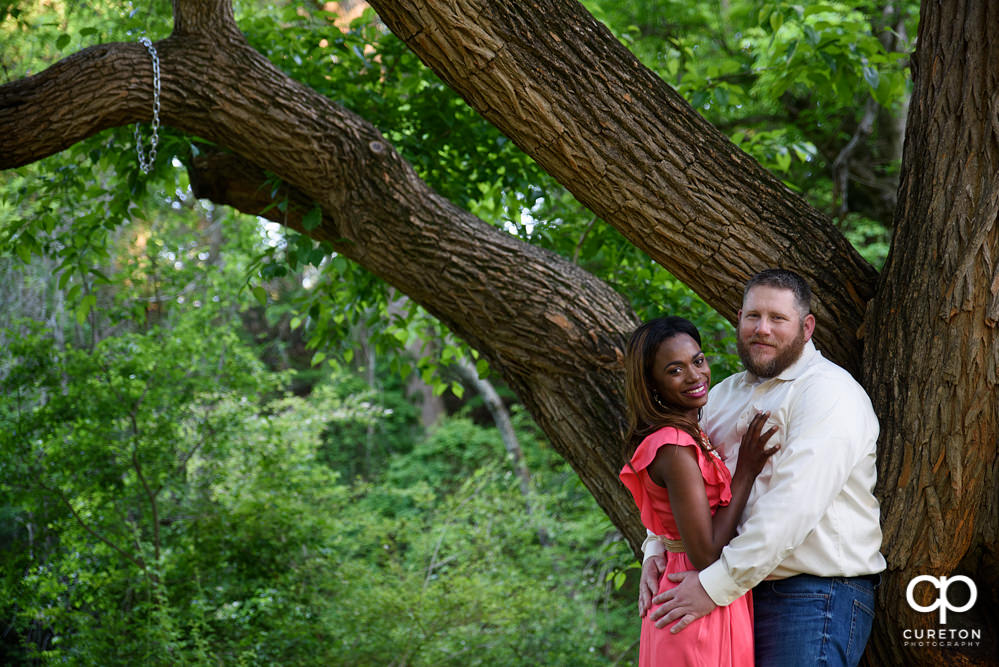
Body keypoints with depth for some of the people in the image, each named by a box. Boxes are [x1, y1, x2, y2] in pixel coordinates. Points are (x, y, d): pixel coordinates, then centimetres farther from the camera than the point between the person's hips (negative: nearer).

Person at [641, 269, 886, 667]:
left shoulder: (828, 392, -11)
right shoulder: (724, 395, 17)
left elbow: (793, 506, -21)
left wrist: (718, 583, -23)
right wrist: (656, 549, -1)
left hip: (814, 598, -7)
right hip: (743, 596, 7)